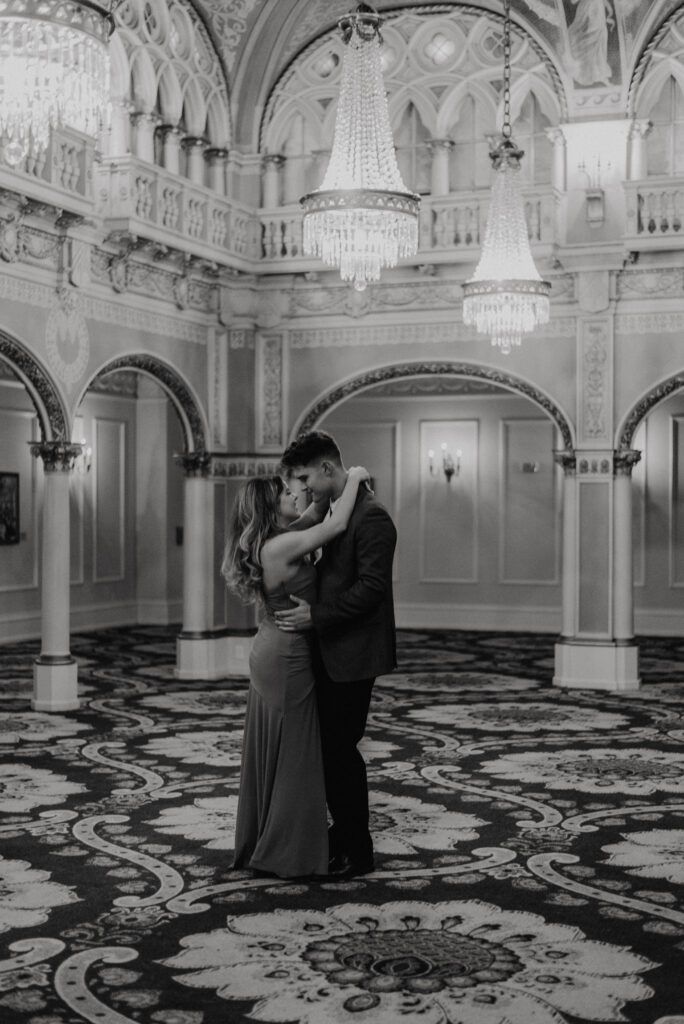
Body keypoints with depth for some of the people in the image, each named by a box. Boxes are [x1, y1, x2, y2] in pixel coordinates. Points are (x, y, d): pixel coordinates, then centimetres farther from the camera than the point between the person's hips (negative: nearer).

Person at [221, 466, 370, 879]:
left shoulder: (269, 543, 7)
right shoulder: (280, 546, -22)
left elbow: (314, 517, 20)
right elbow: (336, 526, -25)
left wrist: (337, 488, 6)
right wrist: (353, 478, -12)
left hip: (272, 654, 10)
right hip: (287, 659, -10)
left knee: (270, 750, 17)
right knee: (293, 753, 1)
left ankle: (259, 842, 28)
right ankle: (285, 853, 11)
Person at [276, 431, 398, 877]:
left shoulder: (371, 517, -17)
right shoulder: (331, 512, 13)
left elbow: (371, 587, -23)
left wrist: (317, 615, -21)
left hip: (352, 655, -9)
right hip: (330, 652, 9)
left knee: (341, 748, -2)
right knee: (330, 746, 15)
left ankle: (357, 853, 11)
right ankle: (343, 833, 29)